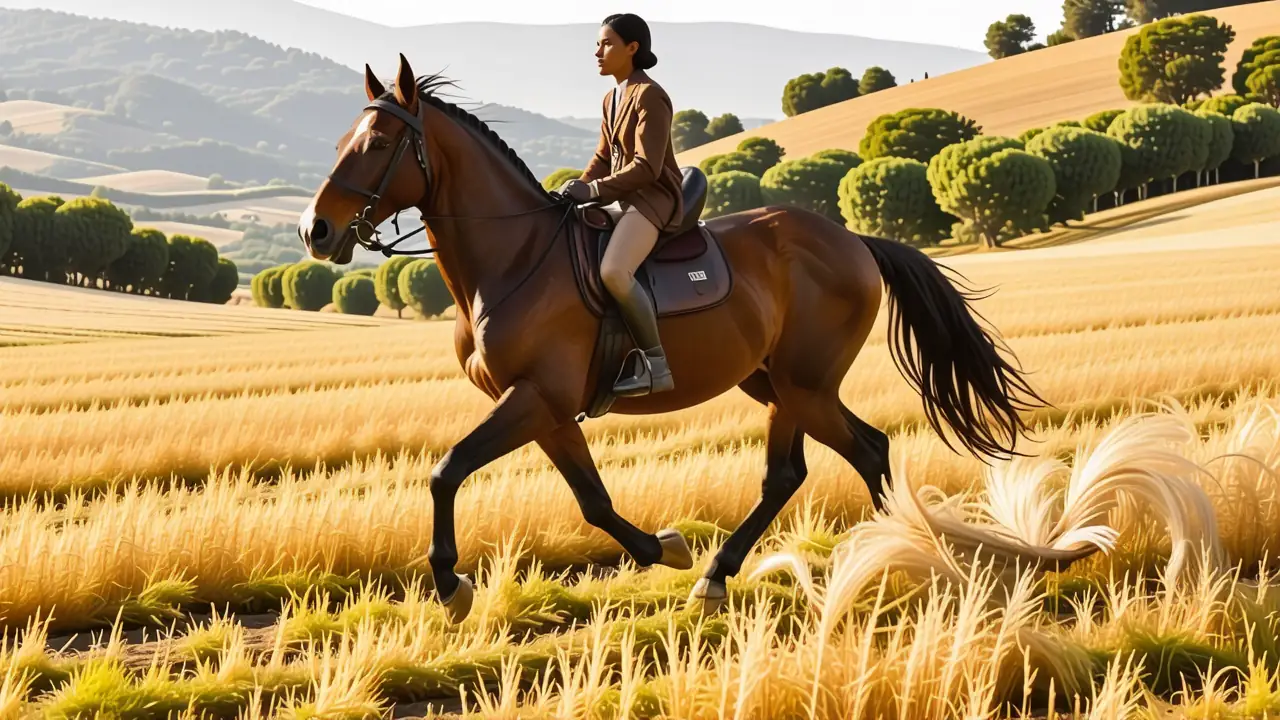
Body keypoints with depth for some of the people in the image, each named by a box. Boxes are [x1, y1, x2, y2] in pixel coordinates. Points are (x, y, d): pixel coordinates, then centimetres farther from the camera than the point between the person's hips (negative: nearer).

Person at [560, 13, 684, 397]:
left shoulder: (649, 97, -12)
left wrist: (595, 190, -22)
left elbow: (647, 167, -19)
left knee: (613, 271, -33)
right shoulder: (612, 99, 15)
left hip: (652, 197, -10)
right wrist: (578, 187, 2)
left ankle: (656, 366, -25)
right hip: (620, 198, 10)